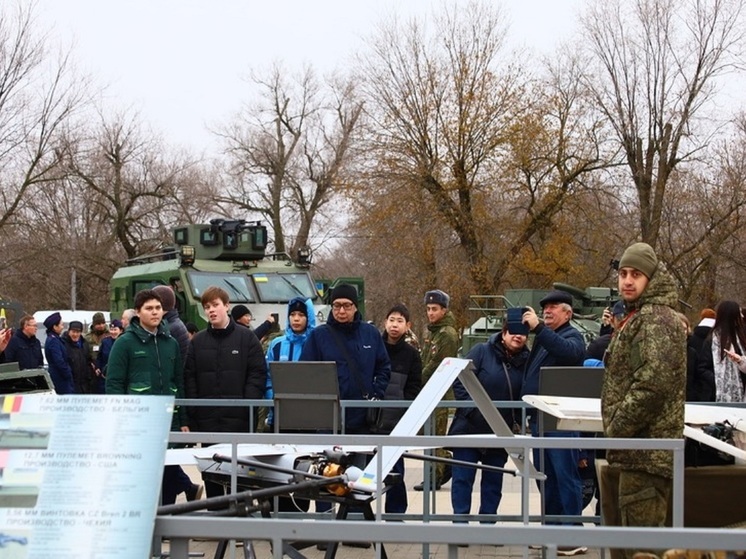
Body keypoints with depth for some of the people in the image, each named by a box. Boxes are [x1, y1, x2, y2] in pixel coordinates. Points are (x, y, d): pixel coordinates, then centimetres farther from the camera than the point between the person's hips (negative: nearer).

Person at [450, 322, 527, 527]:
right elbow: (460, 382, -10)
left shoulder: (526, 361, 2)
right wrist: (472, 411, -18)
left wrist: (518, 422, -5)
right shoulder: (481, 352, -7)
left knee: (493, 481, 11)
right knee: (463, 478, 0)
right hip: (470, 429, -3)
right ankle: (460, 524, 6)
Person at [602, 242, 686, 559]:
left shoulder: (655, 319, -14)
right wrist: (615, 427, 16)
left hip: (646, 448, -11)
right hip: (640, 449, 11)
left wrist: (617, 427, -16)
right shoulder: (639, 316, 20)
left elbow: (653, 383, -25)